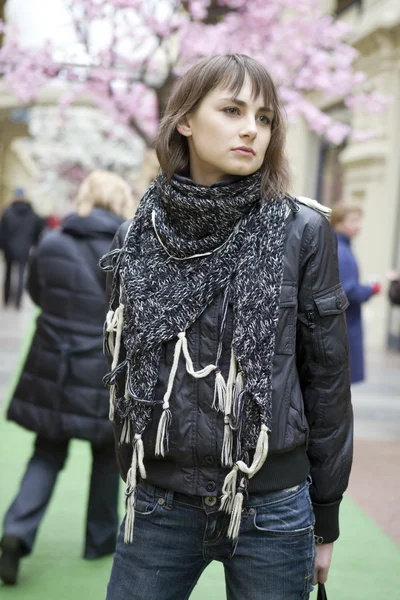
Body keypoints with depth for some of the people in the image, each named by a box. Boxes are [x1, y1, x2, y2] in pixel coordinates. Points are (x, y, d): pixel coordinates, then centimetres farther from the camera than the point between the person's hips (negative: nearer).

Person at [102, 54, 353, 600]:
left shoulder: (303, 231, -5)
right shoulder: (137, 236, 3)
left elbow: (327, 376, -1)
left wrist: (326, 519, 1)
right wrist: (132, 479, 13)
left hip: (270, 510, -2)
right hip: (159, 507, 2)